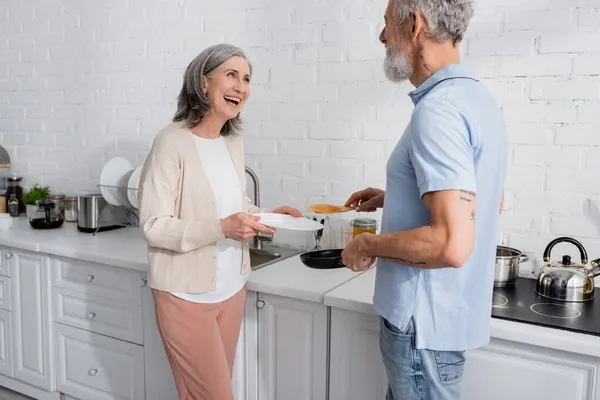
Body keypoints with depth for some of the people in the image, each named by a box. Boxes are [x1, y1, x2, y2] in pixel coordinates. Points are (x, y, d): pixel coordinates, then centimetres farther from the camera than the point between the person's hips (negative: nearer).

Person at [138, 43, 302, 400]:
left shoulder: (234, 143, 6)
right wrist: (221, 228, -29)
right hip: (186, 294, -7)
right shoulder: (172, 142, -17)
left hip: (231, 288, 7)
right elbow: (154, 226, -18)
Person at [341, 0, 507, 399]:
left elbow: (452, 244, -31)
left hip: (425, 321, -9)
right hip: (446, 310, 9)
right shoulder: (477, 97, 7)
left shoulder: (438, 109, -24)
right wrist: (394, 198, 14)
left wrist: (370, 245, -16)